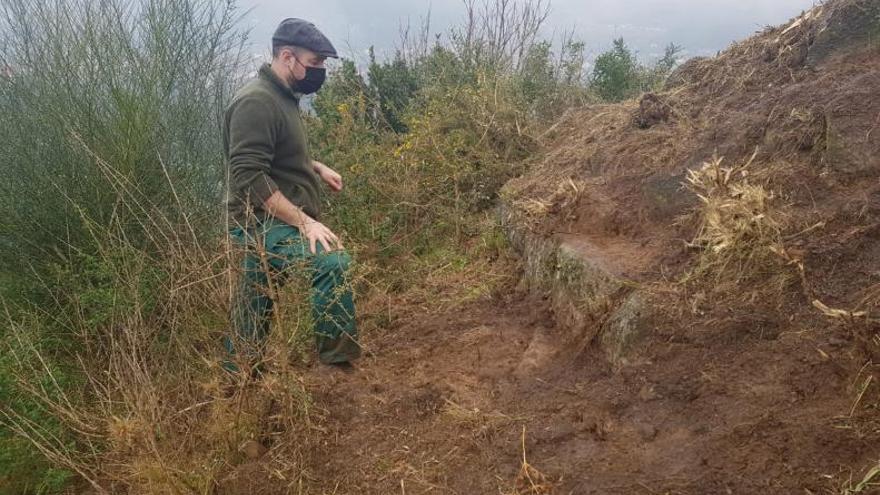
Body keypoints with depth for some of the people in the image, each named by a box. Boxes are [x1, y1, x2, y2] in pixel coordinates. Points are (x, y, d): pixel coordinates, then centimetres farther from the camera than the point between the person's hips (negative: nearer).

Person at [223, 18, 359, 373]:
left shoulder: (281, 97, 14)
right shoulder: (256, 101, -17)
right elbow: (249, 178, -26)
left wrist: (316, 168, 14)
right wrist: (305, 221, -28)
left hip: (273, 223, 11)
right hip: (264, 225, -11)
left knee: (254, 314, 19)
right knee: (333, 263, -31)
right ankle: (338, 360, -20)